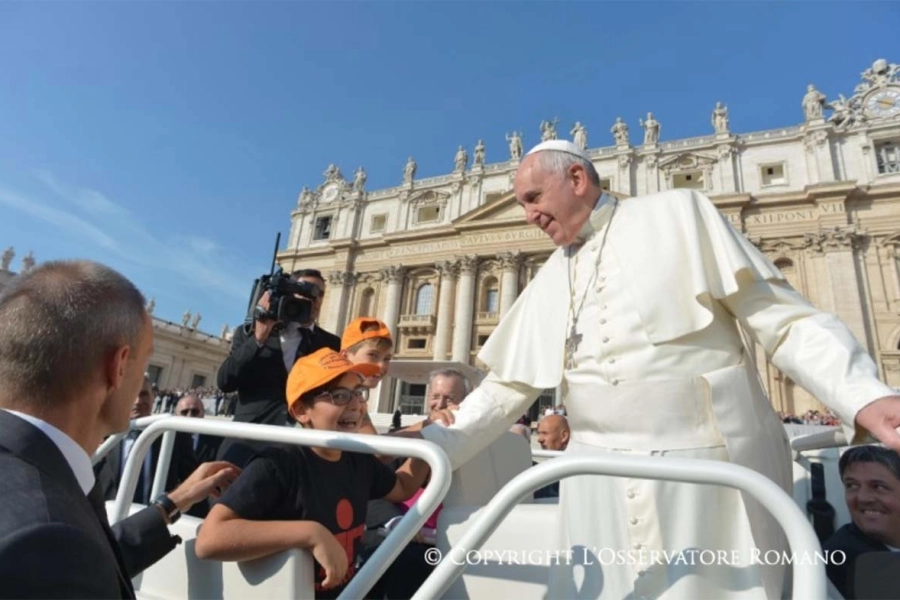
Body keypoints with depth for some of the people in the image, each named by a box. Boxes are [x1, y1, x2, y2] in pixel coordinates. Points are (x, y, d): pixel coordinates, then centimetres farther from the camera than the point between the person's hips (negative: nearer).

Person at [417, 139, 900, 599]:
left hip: (707, 467, -3)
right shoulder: (548, 282, 13)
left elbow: (784, 318, -2)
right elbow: (506, 386, 13)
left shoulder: (679, 214, 2)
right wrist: (433, 447, 6)